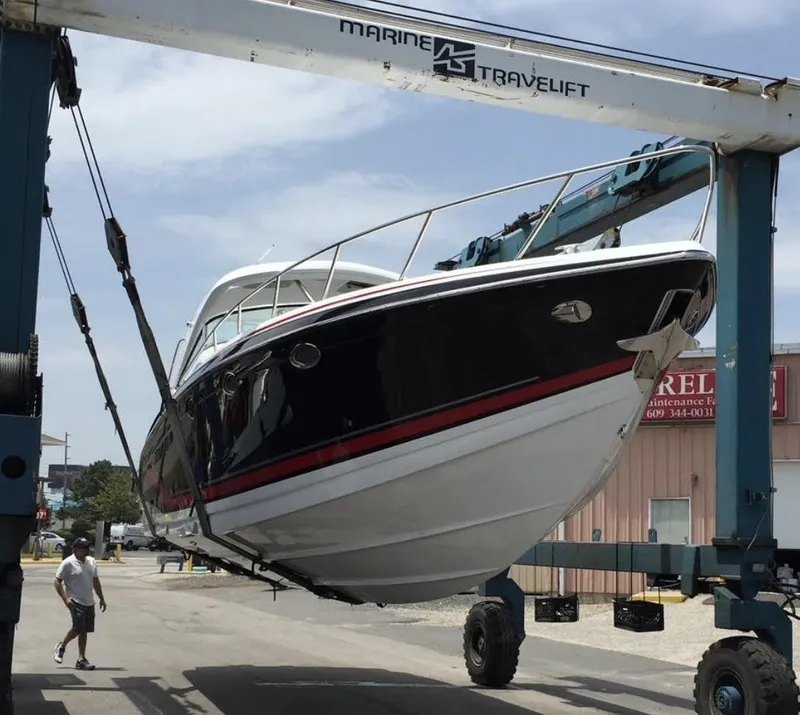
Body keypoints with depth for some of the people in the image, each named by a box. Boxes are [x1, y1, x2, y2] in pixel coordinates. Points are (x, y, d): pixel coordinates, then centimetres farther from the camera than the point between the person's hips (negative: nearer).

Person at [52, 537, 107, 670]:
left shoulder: (91, 562, 11)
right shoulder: (68, 563, -9)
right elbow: (57, 581, -9)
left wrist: (102, 598, 19)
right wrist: (65, 598, -18)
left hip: (89, 603, 6)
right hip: (76, 602, -6)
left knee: (83, 630, 7)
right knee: (78, 628, -14)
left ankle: (81, 660, 11)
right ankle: (61, 646, 12)